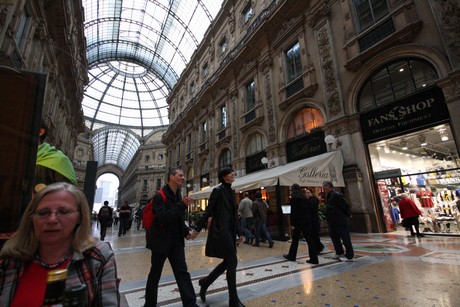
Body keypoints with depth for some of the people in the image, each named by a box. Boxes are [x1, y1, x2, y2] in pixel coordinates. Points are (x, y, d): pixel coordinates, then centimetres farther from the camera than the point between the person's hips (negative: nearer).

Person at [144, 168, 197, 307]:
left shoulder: (178, 196, 6)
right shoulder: (159, 196, -16)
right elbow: (163, 218, -28)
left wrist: (186, 231, 1)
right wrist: (182, 205, -32)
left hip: (176, 241, 6)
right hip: (161, 241, -6)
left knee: (183, 273, 5)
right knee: (155, 274, 14)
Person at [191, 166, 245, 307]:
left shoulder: (231, 191, 13)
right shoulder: (218, 190, -11)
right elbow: (208, 211, -11)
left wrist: (240, 232, 14)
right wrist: (197, 229, -11)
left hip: (229, 231, 9)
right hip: (220, 231, -9)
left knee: (228, 262, 14)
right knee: (232, 262, -2)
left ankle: (205, 282, 32)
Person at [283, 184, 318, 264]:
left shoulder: (294, 198, -8)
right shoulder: (304, 197, 12)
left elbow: (293, 211, -14)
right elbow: (307, 209, 12)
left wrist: (292, 223, -12)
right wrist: (310, 220, 14)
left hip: (298, 221, -6)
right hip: (307, 220, 6)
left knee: (295, 239, 8)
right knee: (309, 239, 6)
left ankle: (291, 256, 22)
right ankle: (314, 258, 6)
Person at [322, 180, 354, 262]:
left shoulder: (336, 194, -20)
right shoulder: (329, 195, 11)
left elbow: (345, 205, -17)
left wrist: (348, 215, -4)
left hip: (340, 221, -10)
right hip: (333, 221, 11)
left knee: (345, 238, 0)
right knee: (334, 236, 18)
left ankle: (350, 256, 10)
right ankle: (339, 252, 32)